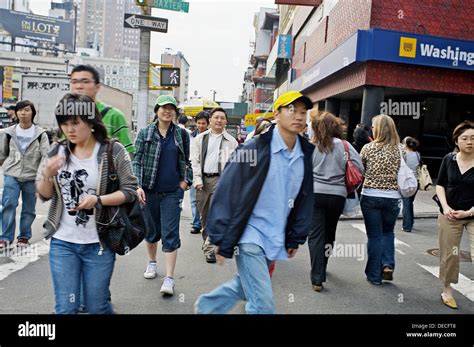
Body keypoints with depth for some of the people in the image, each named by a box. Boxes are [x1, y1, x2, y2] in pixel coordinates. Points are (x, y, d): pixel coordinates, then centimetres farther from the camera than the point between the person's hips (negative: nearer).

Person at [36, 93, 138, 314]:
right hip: (62, 242, 3)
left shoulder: (113, 151, -9)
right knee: (65, 308, 7)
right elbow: (44, 195, 6)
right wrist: (48, 175, -15)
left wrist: (98, 200, -23)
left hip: (98, 244, -3)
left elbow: (130, 190, -8)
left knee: (97, 307, 12)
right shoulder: (57, 151, 3)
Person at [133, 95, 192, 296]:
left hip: (172, 192, 0)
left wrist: (186, 180, 2)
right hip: (149, 191, 1)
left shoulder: (181, 134, 4)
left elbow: (187, 161, 14)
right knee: (152, 230, 16)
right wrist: (137, 186, -16)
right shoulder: (145, 133, 0)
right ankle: (151, 262, 40)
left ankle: (169, 279, -2)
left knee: (171, 234, -5)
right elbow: (136, 160, -5)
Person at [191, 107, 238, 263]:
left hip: (220, 179, -3)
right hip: (203, 179, 3)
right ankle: (207, 241, 27)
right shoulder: (200, 138, 12)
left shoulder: (231, 141, 6)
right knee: (204, 215, 11)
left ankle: (209, 247, -8)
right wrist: (197, 179, -4)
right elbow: (195, 160, 7)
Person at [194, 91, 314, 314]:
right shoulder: (254, 149, -15)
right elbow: (228, 193, -13)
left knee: (245, 287, 21)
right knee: (263, 303, -7)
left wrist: (296, 238, 14)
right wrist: (224, 242, -12)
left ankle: (205, 306, 45)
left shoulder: (305, 155, 3)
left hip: (276, 239, 7)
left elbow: (304, 198, 13)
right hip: (250, 235, -7)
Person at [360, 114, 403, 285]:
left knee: (374, 235, 8)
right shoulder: (399, 149, 0)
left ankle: (374, 275, 14)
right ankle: (388, 265, 9)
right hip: (392, 197, 2)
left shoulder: (368, 147, -6)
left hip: (370, 196, -2)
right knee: (388, 232, 23)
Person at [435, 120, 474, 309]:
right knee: (449, 255, 10)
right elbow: (440, 185, 7)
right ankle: (447, 291, 27)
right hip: (449, 215, 2)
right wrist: (445, 206, -6)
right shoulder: (449, 159, -1)